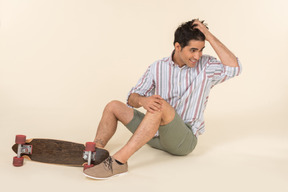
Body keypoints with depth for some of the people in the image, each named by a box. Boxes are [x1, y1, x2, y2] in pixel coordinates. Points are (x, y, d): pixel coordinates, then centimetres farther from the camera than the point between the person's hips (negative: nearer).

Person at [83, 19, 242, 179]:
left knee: (161, 105, -34)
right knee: (113, 107, -3)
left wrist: (209, 36, -19)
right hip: (156, 135, 5)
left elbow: (234, 68, -24)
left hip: (184, 139, -5)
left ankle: (118, 161, -40)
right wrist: (142, 100, -22)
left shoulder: (206, 66, -4)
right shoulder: (158, 67, 4)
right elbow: (132, 99, 4)